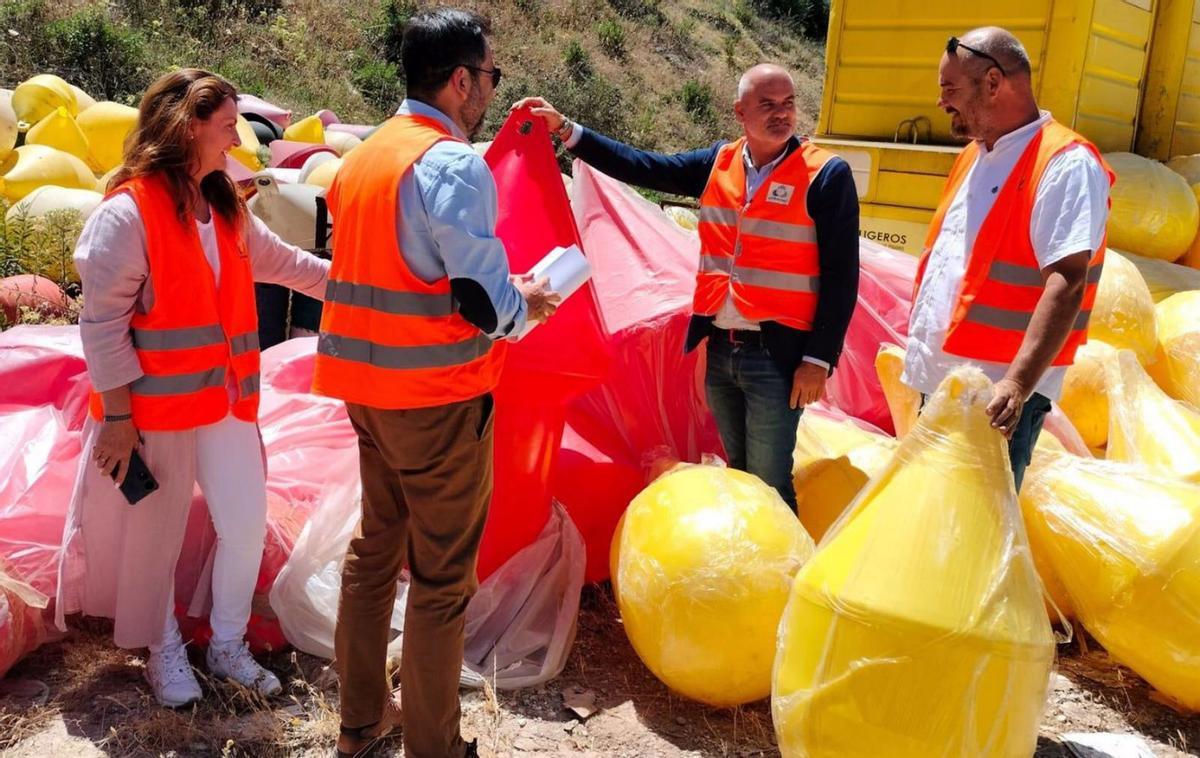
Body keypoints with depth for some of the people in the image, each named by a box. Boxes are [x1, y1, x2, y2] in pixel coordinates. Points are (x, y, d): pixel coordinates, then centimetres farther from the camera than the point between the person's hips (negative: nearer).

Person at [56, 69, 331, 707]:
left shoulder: (224, 209, 8)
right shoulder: (128, 212, -16)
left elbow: (281, 263, 20)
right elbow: (101, 321, -15)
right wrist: (116, 412, -15)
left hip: (226, 399, 7)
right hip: (154, 407, -7)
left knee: (246, 524, 7)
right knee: (155, 536, 9)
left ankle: (227, 646, 27)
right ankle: (164, 652, 31)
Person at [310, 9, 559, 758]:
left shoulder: (362, 157, 10)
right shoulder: (453, 164, -16)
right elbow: (483, 301, -20)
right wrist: (525, 303, 1)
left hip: (370, 386, 8)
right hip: (439, 395, -8)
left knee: (375, 549, 19)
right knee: (442, 576, 3)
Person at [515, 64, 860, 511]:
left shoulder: (826, 175, -9)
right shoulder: (719, 163, 6)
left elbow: (841, 278, -10)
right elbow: (643, 168, 8)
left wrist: (818, 358, -15)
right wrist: (564, 129, 3)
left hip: (777, 356, -6)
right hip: (720, 349, 6)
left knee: (768, 487, 0)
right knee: (737, 474, 18)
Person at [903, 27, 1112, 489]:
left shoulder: (1066, 165, -13)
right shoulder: (973, 156, 14)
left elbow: (1066, 284, -23)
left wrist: (1017, 383, -34)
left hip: (997, 397, -8)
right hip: (941, 381, 8)